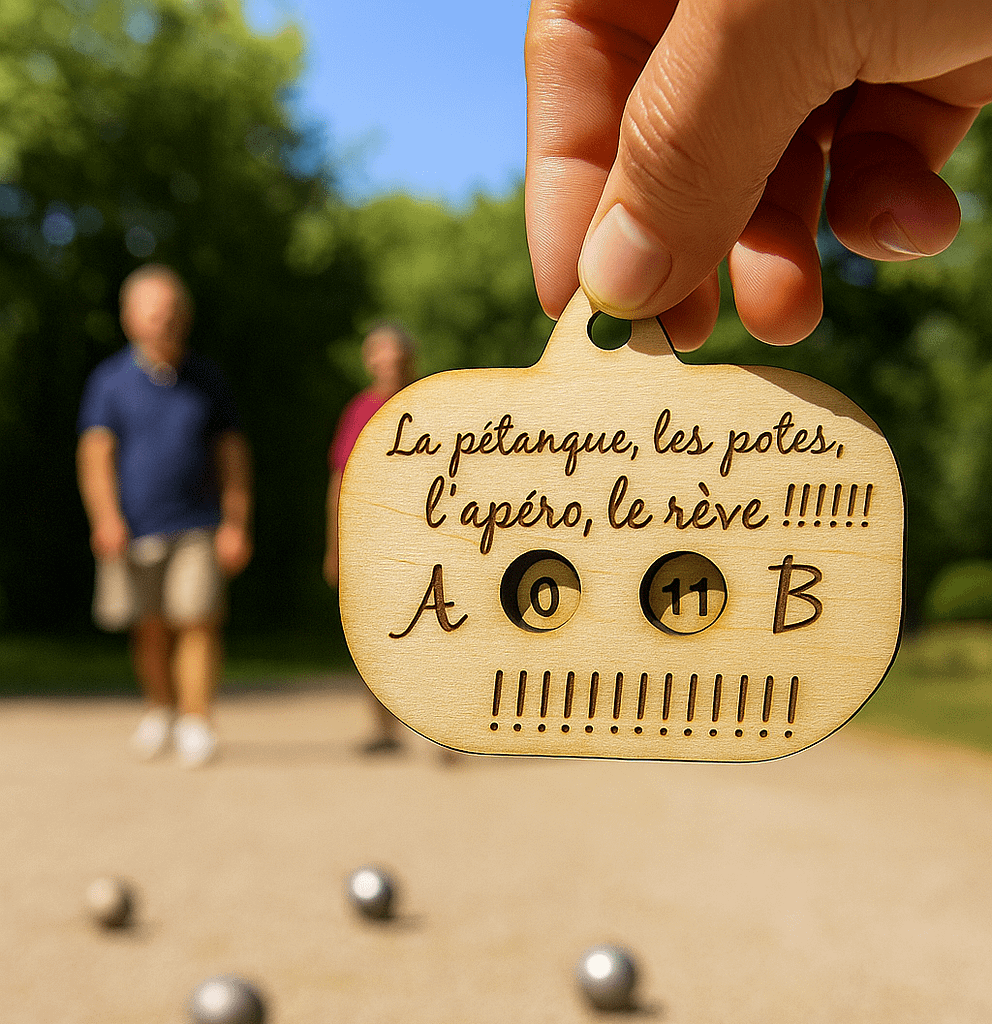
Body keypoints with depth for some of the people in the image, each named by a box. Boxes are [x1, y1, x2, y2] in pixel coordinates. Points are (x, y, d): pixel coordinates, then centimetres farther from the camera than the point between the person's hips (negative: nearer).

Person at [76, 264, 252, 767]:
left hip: (197, 526, 0)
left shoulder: (206, 379, 6)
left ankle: (195, 722, -5)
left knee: (199, 621, -11)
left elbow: (232, 454, 7)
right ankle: (160, 707, 31)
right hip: (135, 526, 0)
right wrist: (106, 517, -21)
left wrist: (236, 524, -1)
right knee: (151, 629, 9)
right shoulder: (110, 380, 1)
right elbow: (96, 452, -7)